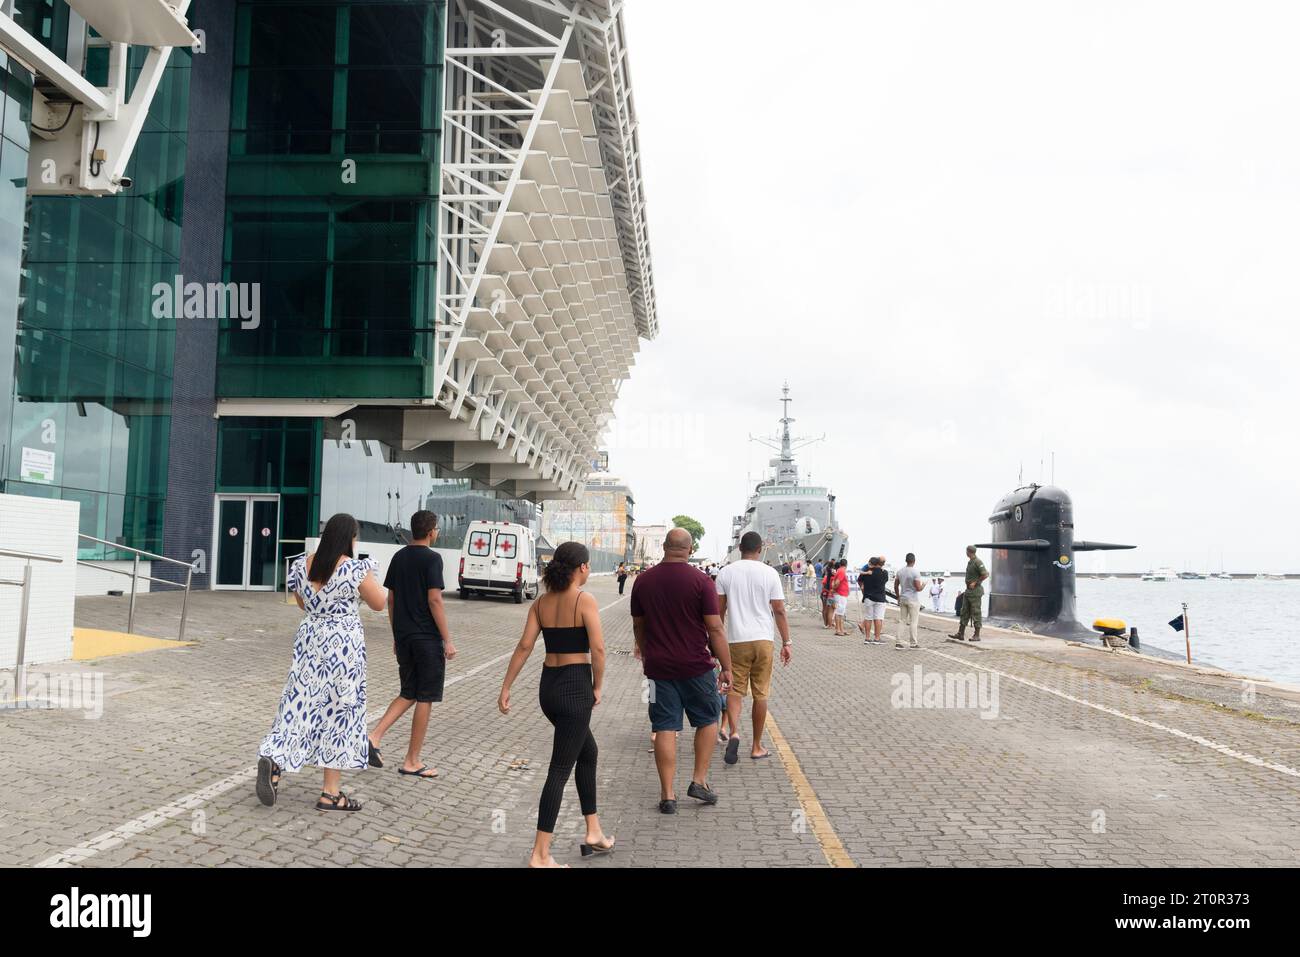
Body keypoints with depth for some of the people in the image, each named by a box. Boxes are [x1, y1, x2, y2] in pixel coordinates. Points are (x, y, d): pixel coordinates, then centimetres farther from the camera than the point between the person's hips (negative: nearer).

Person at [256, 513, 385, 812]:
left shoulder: (302, 565, 2)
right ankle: (330, 793, 10)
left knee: (301, 704, 11)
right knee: (339, 712, 4)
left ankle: (273, 759, -11)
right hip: (343, 645, -5)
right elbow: (379, 604, -2)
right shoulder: (356, 569, -15)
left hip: (309, 640, 5)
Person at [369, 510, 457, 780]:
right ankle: (412, 762, 8)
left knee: (408, 693, 18)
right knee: (425, 698, 3)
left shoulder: (399, 557, 10)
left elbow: (391, 599, 13)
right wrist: (447, 640, -13)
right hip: (427, 638, -7)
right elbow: (434, 600, -17)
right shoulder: (432, 558, -12)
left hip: (403, 636, 7)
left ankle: (375, 736, 0)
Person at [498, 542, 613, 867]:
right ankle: (540, 855, 1)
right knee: (560, 770, -2)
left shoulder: (540, 603, 6)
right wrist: (597, 687, -5)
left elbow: (524, 646, 1)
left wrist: (506, 688, 3)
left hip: (548, 687, 7)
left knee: (588, 752, 24)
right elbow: (597, 649, -18)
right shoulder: (585, 601, -12)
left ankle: (593, 833, 31)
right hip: (576, 686, -7)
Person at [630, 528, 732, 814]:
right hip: (696, 666, -3)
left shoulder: (643, 581, 2)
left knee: (665, 729, 6)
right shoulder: (701, 581, -10)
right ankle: (699, 780, 16)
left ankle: (667, 795, 8)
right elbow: (715, 628, -11)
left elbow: (638, 625, 12)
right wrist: (726, 667, -4)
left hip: (659, 667, 3)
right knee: (707, 720, 17)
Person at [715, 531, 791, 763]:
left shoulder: (726, 573, 0)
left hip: (736, 641, 0)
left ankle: (734, 733, -16)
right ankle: (757, 747, 16)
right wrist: (786, 642, 5)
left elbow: (719, 611, 3)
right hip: (763, 640, 0)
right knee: (760, 694, 8)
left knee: (734, 690, 9)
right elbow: (779, 611, -2)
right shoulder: (769, 573, -2)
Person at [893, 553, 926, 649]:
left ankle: (898, 642, 5)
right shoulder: (915, 572, -15)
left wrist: (898, 597, 20)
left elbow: (896, 586, 9)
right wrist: (923, 584, 4)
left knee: (902, 621, 9)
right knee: (913, 622, 2)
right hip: (913, 600, -6)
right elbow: (918, 588, -17)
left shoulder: (900, 571, 4)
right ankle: (914, 643, 6)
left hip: (903, 599, 6)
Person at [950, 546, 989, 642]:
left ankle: (977, 635, 2)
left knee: (976, 613, -3)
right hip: (968, 591, 9)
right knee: (964, 612, 7)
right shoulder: (969, 562, 14)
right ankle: (960, 634, 9)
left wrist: (975, 583, -14)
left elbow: (985, 575, -19)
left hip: (975, 591, -9)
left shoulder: (977, 562, -14)